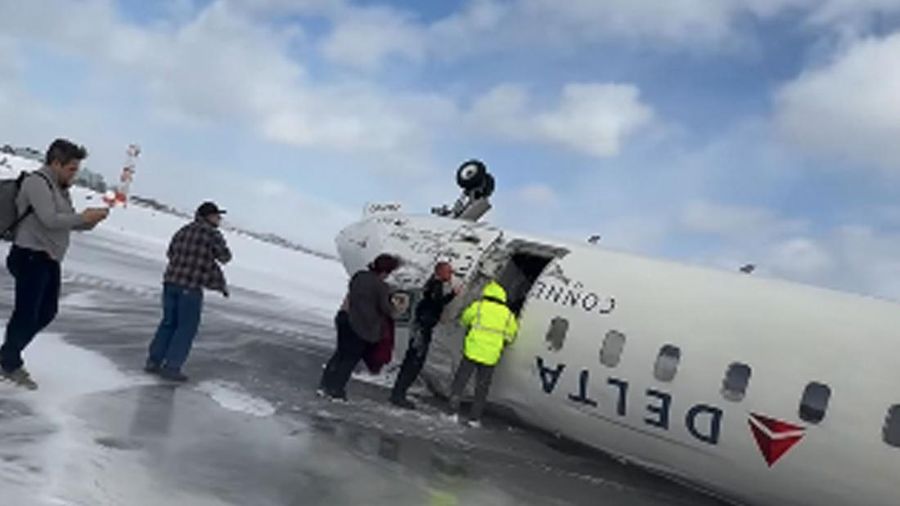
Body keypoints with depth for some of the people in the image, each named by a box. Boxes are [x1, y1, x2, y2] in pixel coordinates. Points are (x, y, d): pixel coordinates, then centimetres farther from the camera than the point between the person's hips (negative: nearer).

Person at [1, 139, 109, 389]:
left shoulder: (60, 188, 15)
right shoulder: (37, 182, -13)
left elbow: (66, 221, 18)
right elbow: (50, 220, -23)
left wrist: (88, 221, 0)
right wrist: (84, 217, -15)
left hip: (49, 259, 9)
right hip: (31, 257, -9)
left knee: (47, 312, 13)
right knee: (26, 312, -1)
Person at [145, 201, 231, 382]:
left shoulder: (183, 231, 14)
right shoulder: (212, 234, -7)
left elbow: (171, 253, 25)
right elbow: (225, 257, -1)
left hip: (170, 281, 7)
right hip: (191, 286, -7)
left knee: (169, 322, 17)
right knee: (186, 328, 2)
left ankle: (153, 362, 20)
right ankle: (171, 367, 1)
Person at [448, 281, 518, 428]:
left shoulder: (478, 306, -2)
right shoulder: (508, 315, 5)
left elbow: (464, 319, 13)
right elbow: (511, 335, 11)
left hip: (473, 351, -2)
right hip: (491, 357, 2)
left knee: (460, 381, 10)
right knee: (482, 388, 12)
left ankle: (453, 411, 6)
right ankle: (474, 418, 13)